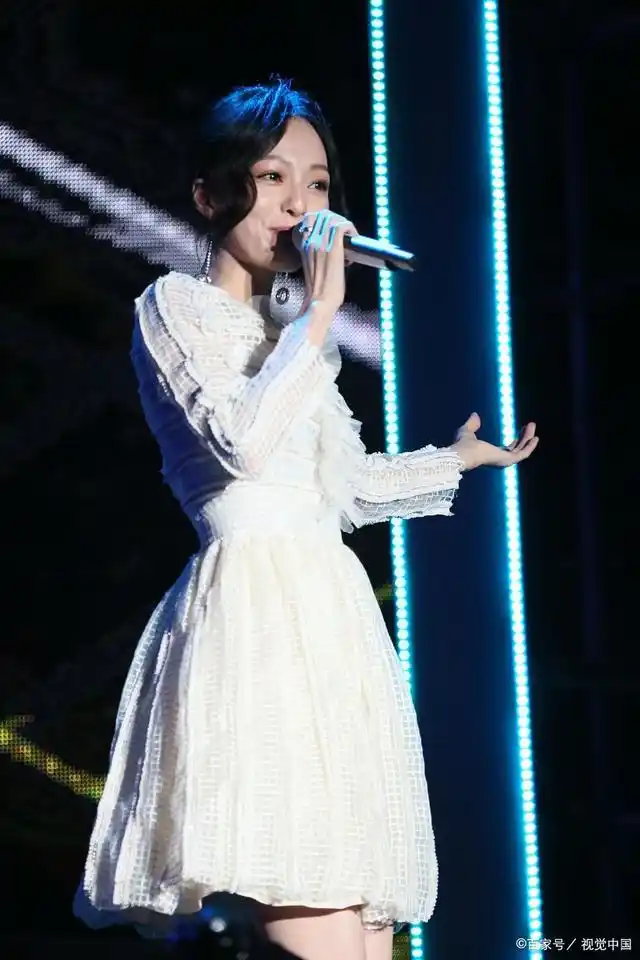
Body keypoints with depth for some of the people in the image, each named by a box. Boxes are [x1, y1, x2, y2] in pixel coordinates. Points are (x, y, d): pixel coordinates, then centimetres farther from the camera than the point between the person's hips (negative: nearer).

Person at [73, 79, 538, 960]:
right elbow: (242, 442, -13)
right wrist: (321, 312, -6)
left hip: (333, 615, 8)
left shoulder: (286, 332, 25)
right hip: (255, 612, -8)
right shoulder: (176, 305, 3)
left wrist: (461, 456, 47)